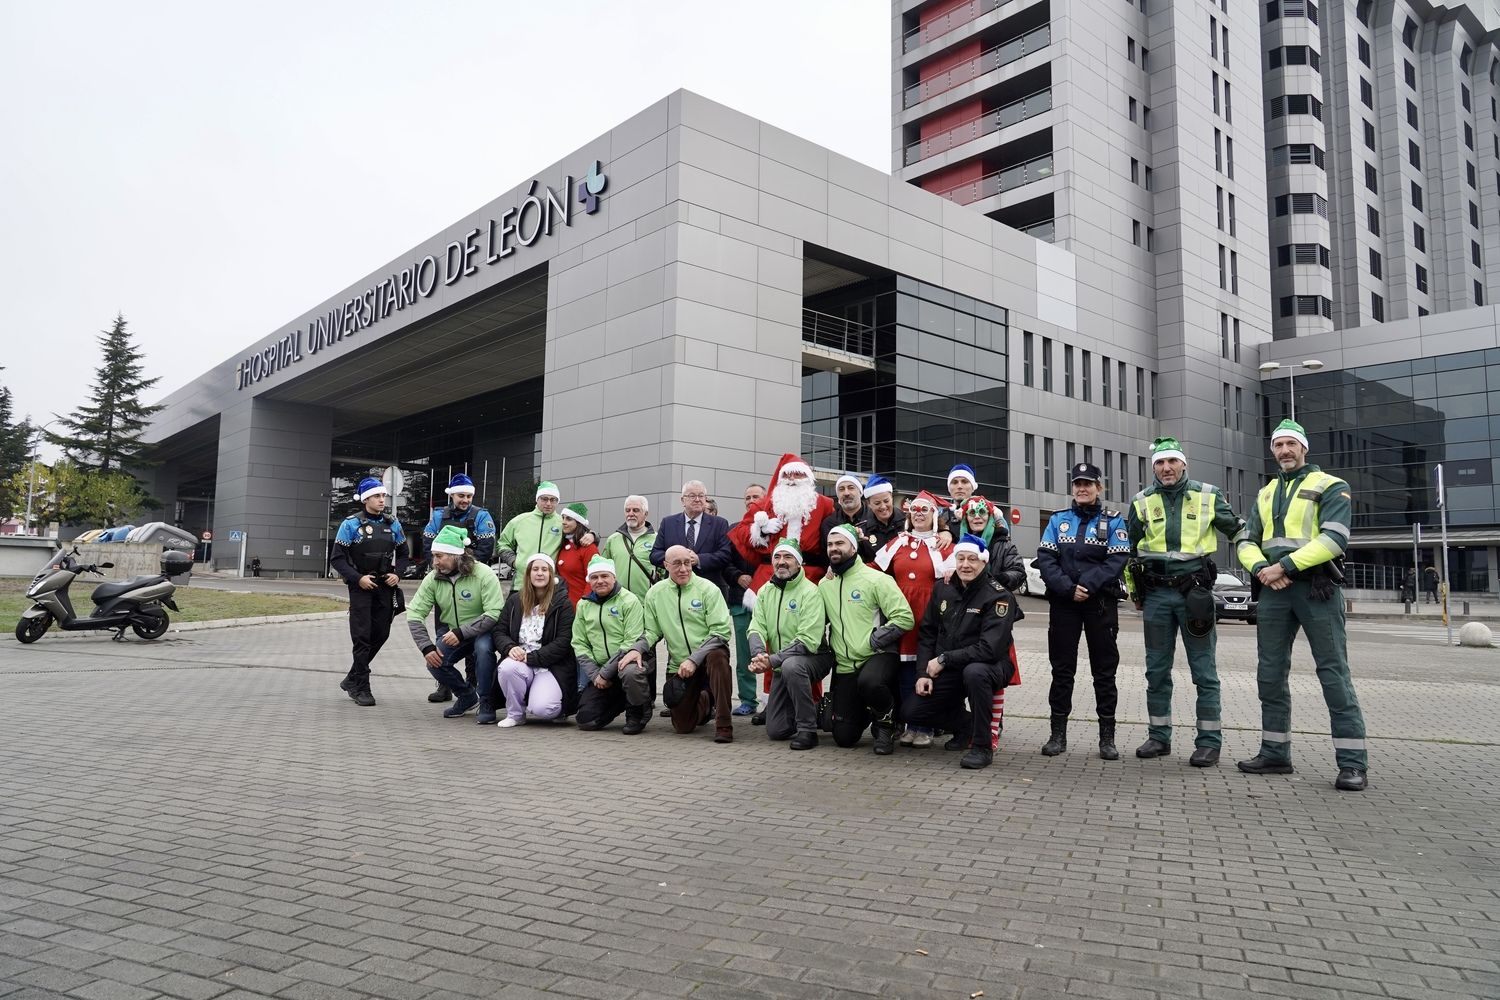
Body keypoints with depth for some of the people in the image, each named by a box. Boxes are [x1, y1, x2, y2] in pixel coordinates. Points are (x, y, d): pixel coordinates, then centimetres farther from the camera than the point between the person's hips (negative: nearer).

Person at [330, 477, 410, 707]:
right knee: (362, 637, -4)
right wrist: (358, 578, -18)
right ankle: (361, 688, 5)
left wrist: (397, 574, -2)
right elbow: (338, 559, -6)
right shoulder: (351, 524, -5)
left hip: (385, 588, 4)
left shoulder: (392, 524, 7)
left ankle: (352, 679, 26)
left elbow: (402, 554, 16)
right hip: (361, 587, -4)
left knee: (380, 635, 7)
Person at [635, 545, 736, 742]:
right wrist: (636, 649, -12)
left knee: (717, 657, -39)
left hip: (708, 656, -3)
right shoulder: (655, 593, 3)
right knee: (683, 726, 1)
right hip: (678, 665, 3)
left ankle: (723, 724, -27)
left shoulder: (708, 589, -8)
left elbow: (721, 631, -13)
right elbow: (652, 631, 10)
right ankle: (704, 702, 37)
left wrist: (694, 659, -21)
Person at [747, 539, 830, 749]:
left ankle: (808, 730, -24)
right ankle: (817, 710, 31)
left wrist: (772, 660, -31)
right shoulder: (765, 591, 4)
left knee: (791, 666, -41)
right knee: (775, 731, 4)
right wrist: (758, 654, -26)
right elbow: (756, 629, -4)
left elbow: (808, 641, -25)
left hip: (814, 657, -6)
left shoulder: (809, 592, -16)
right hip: (781, 667, 6)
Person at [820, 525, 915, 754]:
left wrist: (873, 640, -18)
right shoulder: (823, 584, 8)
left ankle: (886, 723, -8)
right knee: (844, 737, 2)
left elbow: (905, 618, -16)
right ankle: (868, 712, 37)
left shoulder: (875, 579, -9)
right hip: (845, 665, 5)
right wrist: (828, 648, 4)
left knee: (869, 682, -41)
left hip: (879, 656, -5)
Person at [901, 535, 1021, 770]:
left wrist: (944, 659, -20)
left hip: (989, 667, -5)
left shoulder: (998, 596, -15)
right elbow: (926, 632, 8)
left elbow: (990, 649, -24)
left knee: (974, 672, -40)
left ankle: (982, 746, -21)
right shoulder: (943, 588, 3)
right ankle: (966, 723, 17)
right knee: (910, 711, -9)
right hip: (947, 671, 5)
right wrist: (924, 672, -3)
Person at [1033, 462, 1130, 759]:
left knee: (1105, 668, 3)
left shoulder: (1113, 521, 4)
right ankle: (1058, 733, 12)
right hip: (1063, 602, 2)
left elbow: (1117, 560, -9)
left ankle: (1107, 737, 11)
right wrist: (1068, 588, -15)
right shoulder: (1058, 520, 9)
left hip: (1101, 602, -1)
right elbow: (1045, 558, -2)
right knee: (1062, 668, 5)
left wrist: (1087, 585, -19)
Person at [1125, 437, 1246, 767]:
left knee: (1204, 671, -1)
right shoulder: (1143, 501, 8)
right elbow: (1128, 548, 16)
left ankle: (1209, 741, 7)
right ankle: (1159, 737, 18)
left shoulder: (1207, 496, 3)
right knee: (1157, 670, 8)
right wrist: (1134, 592, 16)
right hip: (1156, 594, 2)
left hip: (1194, 591, -2)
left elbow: (1239, 532, 13)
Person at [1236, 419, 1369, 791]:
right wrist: (1260, 568, -7)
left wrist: (1285, 566, -17)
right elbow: (1247, 542, 14)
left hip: (1316, 587, -6)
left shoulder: (1330, 486, 1)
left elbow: (1334, 538, -13)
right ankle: (1274, 753, 16)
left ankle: (1353, 763, -2)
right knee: (1270, 674, 7)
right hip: (1273, 590, 6)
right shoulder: (1265, 493, 20)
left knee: (1333, 673, -6)